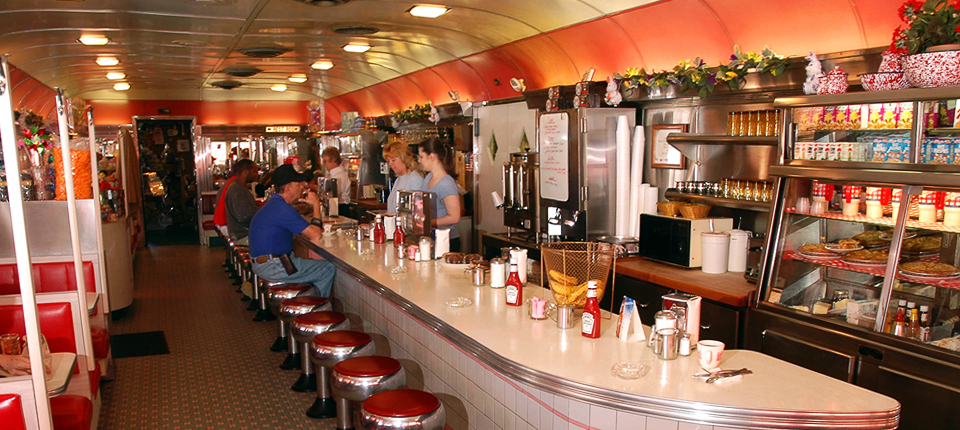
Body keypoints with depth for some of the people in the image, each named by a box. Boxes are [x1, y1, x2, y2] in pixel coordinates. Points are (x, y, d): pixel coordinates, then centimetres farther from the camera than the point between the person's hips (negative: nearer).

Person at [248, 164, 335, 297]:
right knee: (329, 269, -6)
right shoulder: (283, 209, -20)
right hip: (273, 267, -11)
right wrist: (316, 205, -8)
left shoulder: (274, 204, 14)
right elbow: (315, 235, -20)